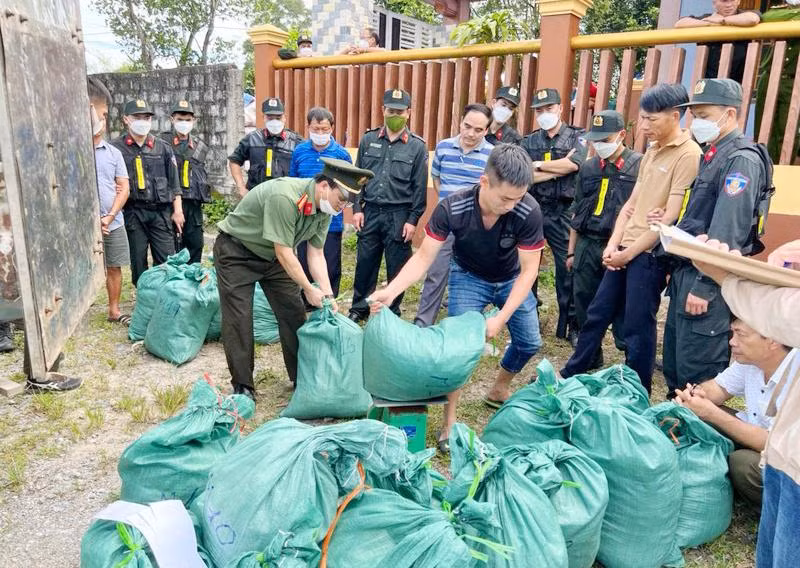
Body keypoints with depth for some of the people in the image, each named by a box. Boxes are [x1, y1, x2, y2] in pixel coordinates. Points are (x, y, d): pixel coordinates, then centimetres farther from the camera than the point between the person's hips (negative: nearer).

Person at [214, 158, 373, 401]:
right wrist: (309, 289, -23)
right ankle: (242, 386, 6)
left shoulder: (325, 208, -10)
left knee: (294, 314, 3)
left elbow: (316, 254, -4)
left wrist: (328, 295, -14)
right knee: (238, 319, -8)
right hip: (236, 252, -7)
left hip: (272, 255, 7)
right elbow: (283, 252, -31)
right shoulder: (284, 196, -36)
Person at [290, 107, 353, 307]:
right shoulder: (299, 151, 2)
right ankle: (307, 304, 30)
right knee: (304, 265, 13)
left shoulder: (341, 154, -5)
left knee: (330, 268, 5)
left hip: (331, 221, -2)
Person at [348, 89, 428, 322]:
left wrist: (413, 220, -6)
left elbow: (420, 187, -2)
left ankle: (392, 311, 23)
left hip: (399, 216, -2)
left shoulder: (417, 146, -2)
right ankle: (359, 307, 25)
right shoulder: (368, 140, 5)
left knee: (397, 267, 7)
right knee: (365, 263, 9)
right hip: (370, 212, 2)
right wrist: (357, 209, 2)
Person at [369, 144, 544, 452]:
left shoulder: (529, 212, -33)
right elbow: (423, 257, -27)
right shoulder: (451, 208, -34)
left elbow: (528, 270, -25)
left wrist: (501, 317, -33)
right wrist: (390, 291, -41)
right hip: (469, 277, -2)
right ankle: (450, 421, 0)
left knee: (529, 342, 9)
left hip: (511, 280, 2)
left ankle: (498, 391, 37)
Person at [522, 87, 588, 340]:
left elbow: (572, 164, -17)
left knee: (568, 268, -2)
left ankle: (570, 324, 10)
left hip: (563, 212, -3)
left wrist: (539, 165, -7)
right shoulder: (529, 141, 9)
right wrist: (559, 169, -11)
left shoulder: (577, 137, 3)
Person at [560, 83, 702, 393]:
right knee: (597, 314, 14)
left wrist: (630, 252, -12)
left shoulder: (688, 155, -13)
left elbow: (671, 217, -17)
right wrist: (613, 245, 3)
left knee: (637, 328, 2)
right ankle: (570, 377, 28)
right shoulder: (651, 151, 13)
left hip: (651, 254, -8)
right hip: (624, 250, 8)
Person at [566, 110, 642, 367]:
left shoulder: (640, 165, -5)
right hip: (586, 245, 5)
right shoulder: (588, 168, 12)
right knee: (584, 305, 10)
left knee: (621, 308, 1)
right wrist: (571, 251, 16)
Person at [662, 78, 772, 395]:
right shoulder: (712, 155, 16)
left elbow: (725, 235, -22)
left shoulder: (742, 160, -15)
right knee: (674, 363, 19)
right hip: (686, 271, 10)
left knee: (697, 375, -2)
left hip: (708, 279, -10)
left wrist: (704, 287, -23)